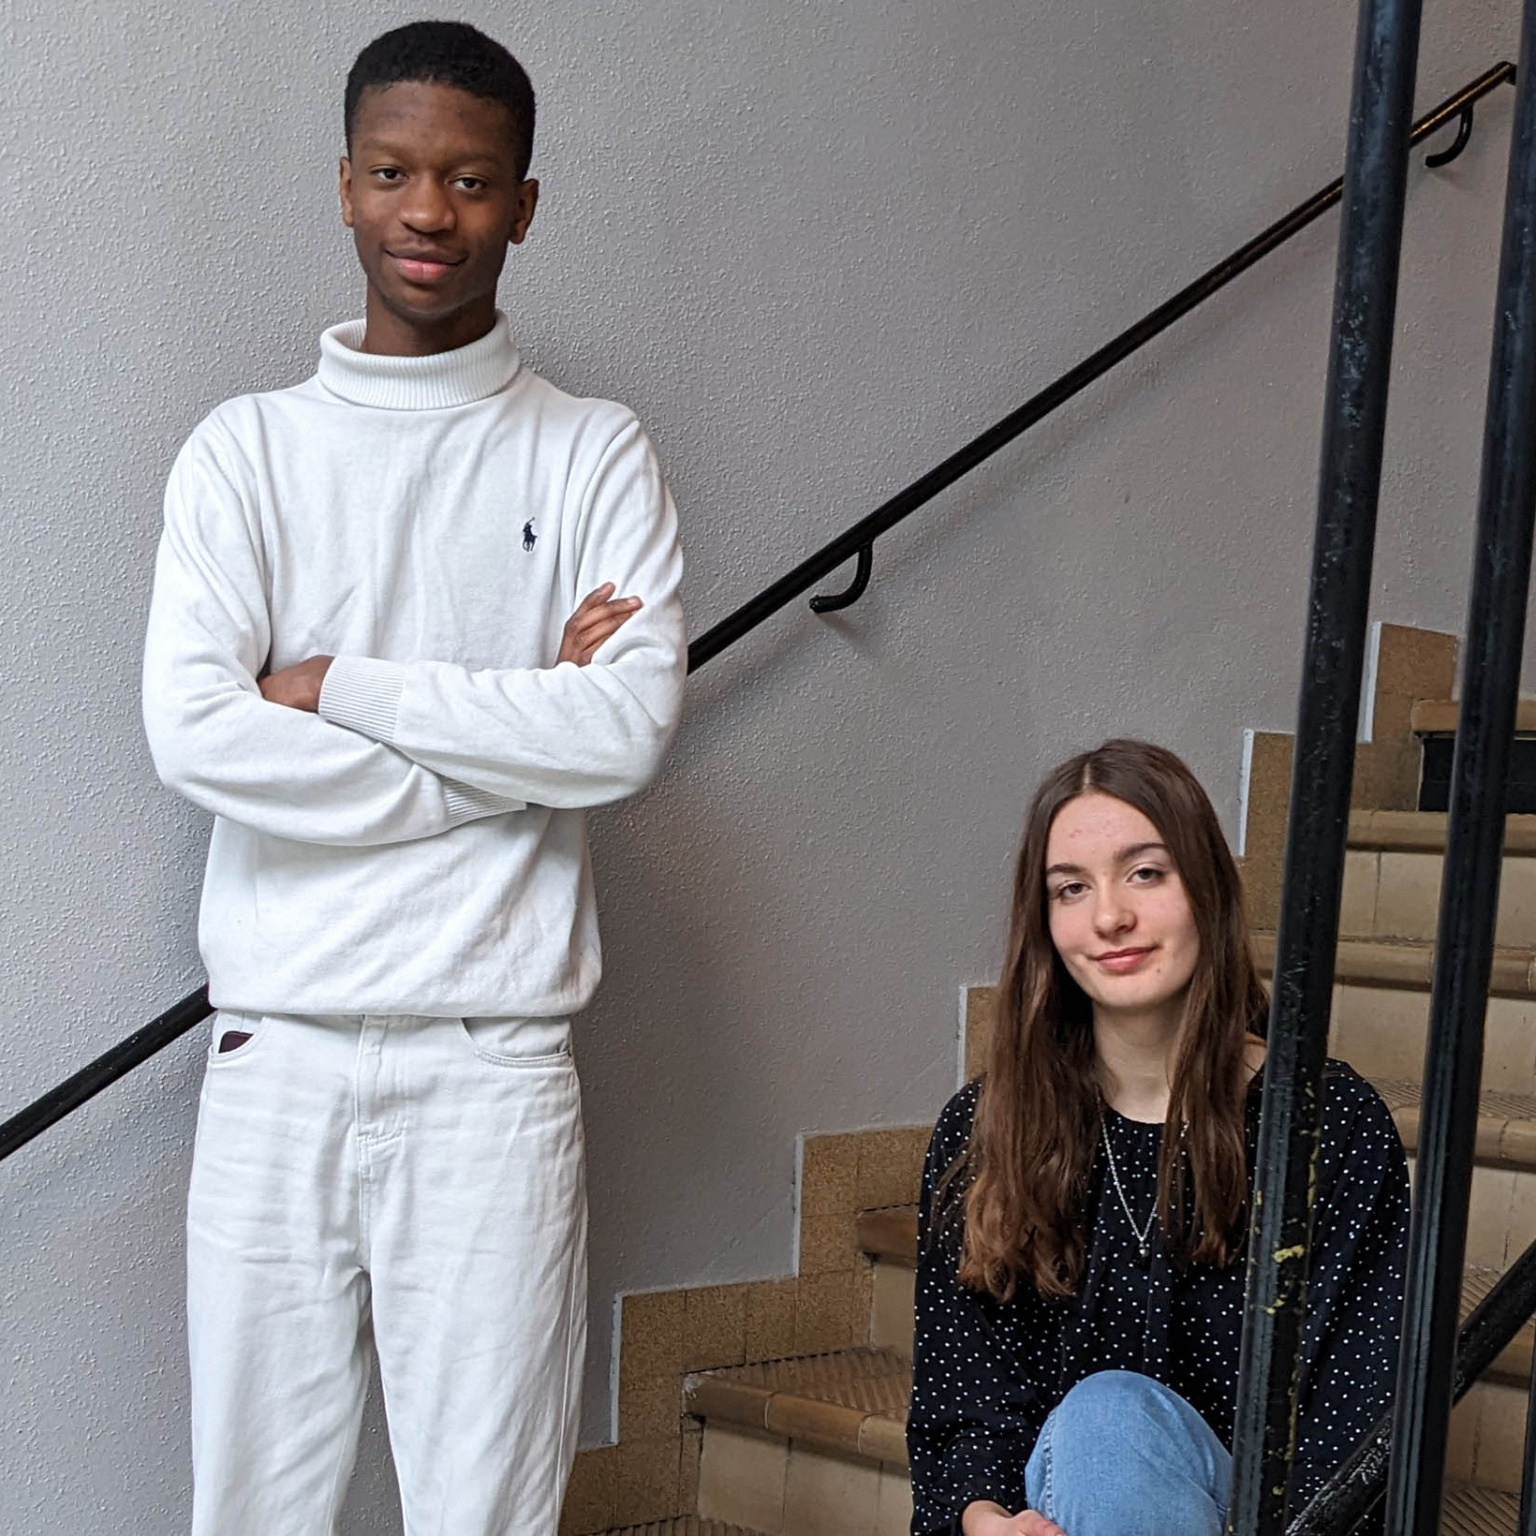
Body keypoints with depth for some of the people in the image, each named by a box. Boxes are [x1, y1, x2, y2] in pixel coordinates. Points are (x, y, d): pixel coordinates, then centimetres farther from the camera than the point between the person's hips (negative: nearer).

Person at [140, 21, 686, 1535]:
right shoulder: (245, 451, 6)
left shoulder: (592, 456, 5)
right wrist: (516, 734, -8)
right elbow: (193, 730, -9)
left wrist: (345, 686, -9)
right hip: (279, 1054, 1)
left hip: (493, 1063, -1)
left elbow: (633, 724, -10)